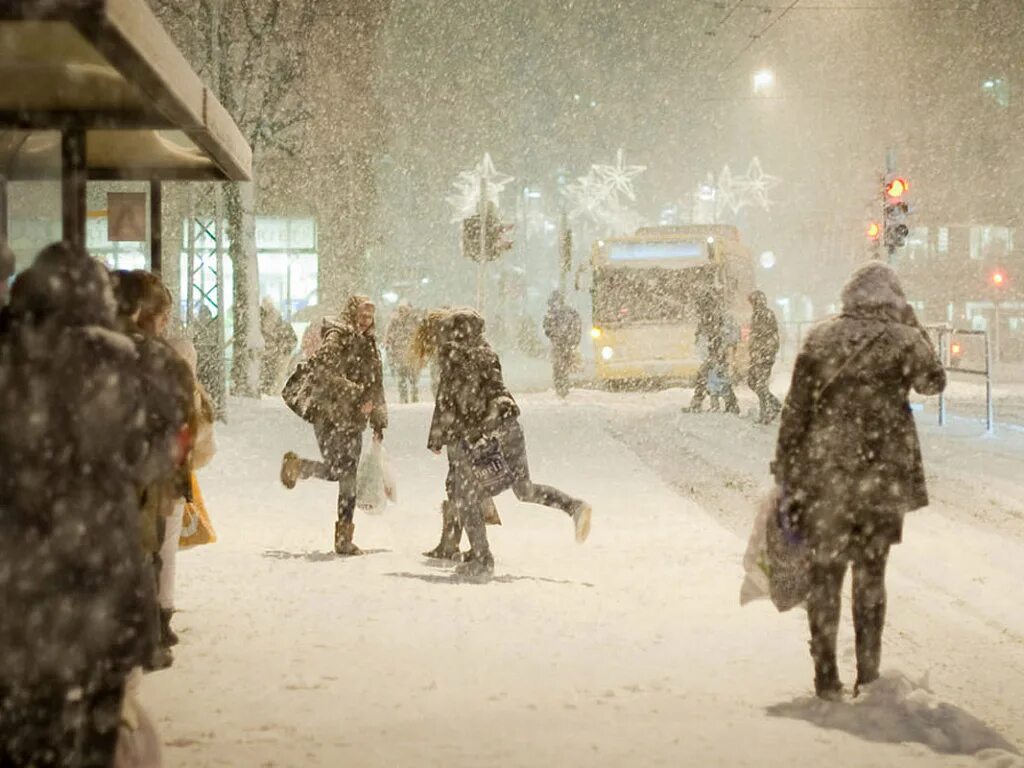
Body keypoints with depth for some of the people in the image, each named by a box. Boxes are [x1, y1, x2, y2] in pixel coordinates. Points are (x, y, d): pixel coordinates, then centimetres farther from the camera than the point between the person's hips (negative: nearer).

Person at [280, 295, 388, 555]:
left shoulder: (368, 344, 18)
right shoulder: (337, 337, -7)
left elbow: (375, 385, 24)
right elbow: (326, 371, -22)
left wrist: (378, 420, 20)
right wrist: (357, 394, -22)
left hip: (353, 419, 8)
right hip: (330, 414, -8)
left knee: (349, 476, 4)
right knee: (335, 470, -14)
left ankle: (344, 538, 7)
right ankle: (295, 465, 16)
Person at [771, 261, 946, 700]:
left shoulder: (820, 340, -1)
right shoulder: (903, 340, -4)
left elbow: (795, 410, -2)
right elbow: (932, 382, 15)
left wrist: (786, 471, 4)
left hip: (824, 474, 0)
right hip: (882, 474, 0)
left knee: (824, 574, 8)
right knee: (871, 574, 12)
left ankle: (826, 676, 8)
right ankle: (868, 675, 14)